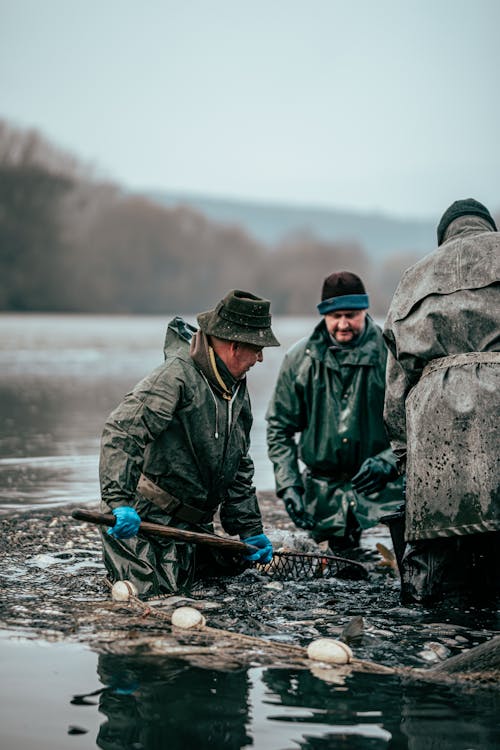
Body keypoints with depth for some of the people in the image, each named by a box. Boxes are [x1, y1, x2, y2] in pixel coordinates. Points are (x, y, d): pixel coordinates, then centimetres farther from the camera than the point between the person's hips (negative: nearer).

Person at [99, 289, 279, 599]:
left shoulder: (238, 393, 11)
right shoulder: (177, 376, -19)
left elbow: (239, 469, 20)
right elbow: (121, 433, -29)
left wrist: (250, 531, 16)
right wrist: (119, 501, -38)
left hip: (193, 522, 8)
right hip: (145, 515, -8)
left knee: (231, 565, 5)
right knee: (156, 585, -18)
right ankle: (119, 552, 12)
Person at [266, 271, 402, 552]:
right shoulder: (301, 359, 4)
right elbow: (279, 427, 9)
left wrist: (388, 461, -19)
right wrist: (288, 485, -1)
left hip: (382, 484, -3)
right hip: (325, 493, 3)